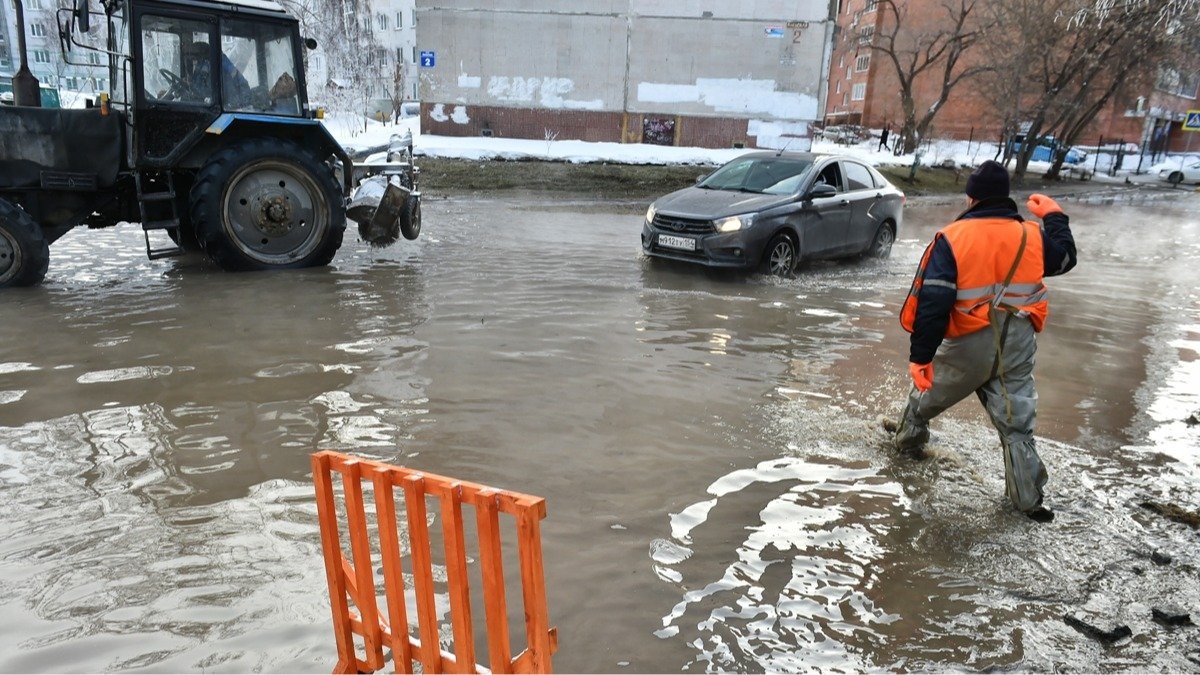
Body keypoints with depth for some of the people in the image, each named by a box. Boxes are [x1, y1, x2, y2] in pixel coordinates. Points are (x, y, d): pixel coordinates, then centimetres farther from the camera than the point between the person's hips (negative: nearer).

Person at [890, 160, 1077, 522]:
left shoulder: (952, 238, -14)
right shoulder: (1032, 235, -2)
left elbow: (931, 304, -20)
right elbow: (1065, 257, 21)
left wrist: (920, 355, -17)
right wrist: (1054, 217, 35)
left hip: (968, 346, -3)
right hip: (1017, 347, 3)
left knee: (927, 394, 24)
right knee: (1016, 423, 12)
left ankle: (908, 439, 45)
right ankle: (1029, 498, 15)